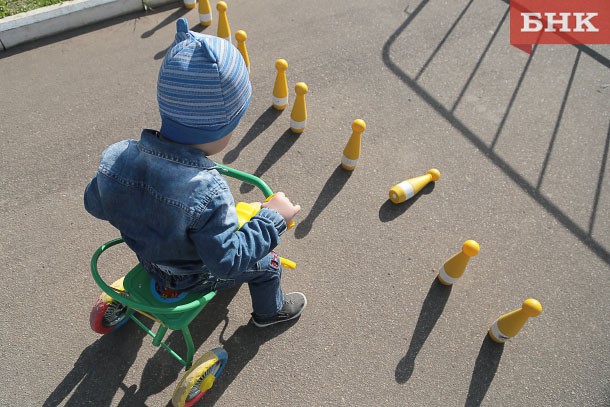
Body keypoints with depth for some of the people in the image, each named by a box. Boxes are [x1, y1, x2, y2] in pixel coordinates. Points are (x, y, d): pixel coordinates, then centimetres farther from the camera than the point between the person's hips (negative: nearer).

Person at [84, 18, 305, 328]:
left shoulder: (115, 158, -25)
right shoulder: (207, 193, -44)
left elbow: (95, 204, -5)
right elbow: (227, 261, -34)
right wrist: (272, 218, -27)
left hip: (148, 259, 6)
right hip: (191, 278, -6)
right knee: (267, 264, 15)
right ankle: (269, 311, 44)